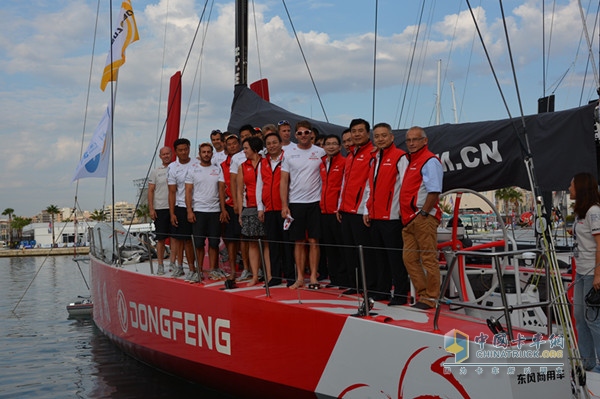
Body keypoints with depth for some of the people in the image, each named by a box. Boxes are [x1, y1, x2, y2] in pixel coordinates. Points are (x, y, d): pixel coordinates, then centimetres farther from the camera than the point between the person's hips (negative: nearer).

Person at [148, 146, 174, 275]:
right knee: (161, 238, 2)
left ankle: (173, 263, 12)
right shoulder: (155, 172, 6)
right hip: (160, 209, 0)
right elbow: (150, 191, 5)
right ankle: (160, 265, 8)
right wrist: (151, 208, -4)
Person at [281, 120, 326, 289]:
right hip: (295, 203, 1)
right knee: (299, 242, 6)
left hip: (315, 202, -1)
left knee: (314, 241, 0)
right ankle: (300, 278, 13)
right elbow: (284, 181, 4)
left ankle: (313, 277, 9)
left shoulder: (320, 152, 2)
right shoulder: (289, 153, 3)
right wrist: (284, 205, -3)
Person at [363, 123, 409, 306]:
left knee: (395, 256, -4)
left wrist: (401, 210, -14)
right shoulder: (374, 159, 18)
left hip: (392, 217, -8)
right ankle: (381, 290, 22)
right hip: (375, 217, 8)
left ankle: (400, 294, 2)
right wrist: (367, 211, 15)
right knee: (380, 256, 14)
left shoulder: (400, 157, -6)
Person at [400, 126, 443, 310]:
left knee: (428, 259, -4)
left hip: (424, 218, -10)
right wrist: (405, 215, 16)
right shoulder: (410, 161, 20)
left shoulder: (430, 161, -8)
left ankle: (430, 298, 1)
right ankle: (423, 294, 17)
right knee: (409, 258, 9)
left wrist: (423, 212, -18)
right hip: (409, 219, 10)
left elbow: (434, 191, -17)